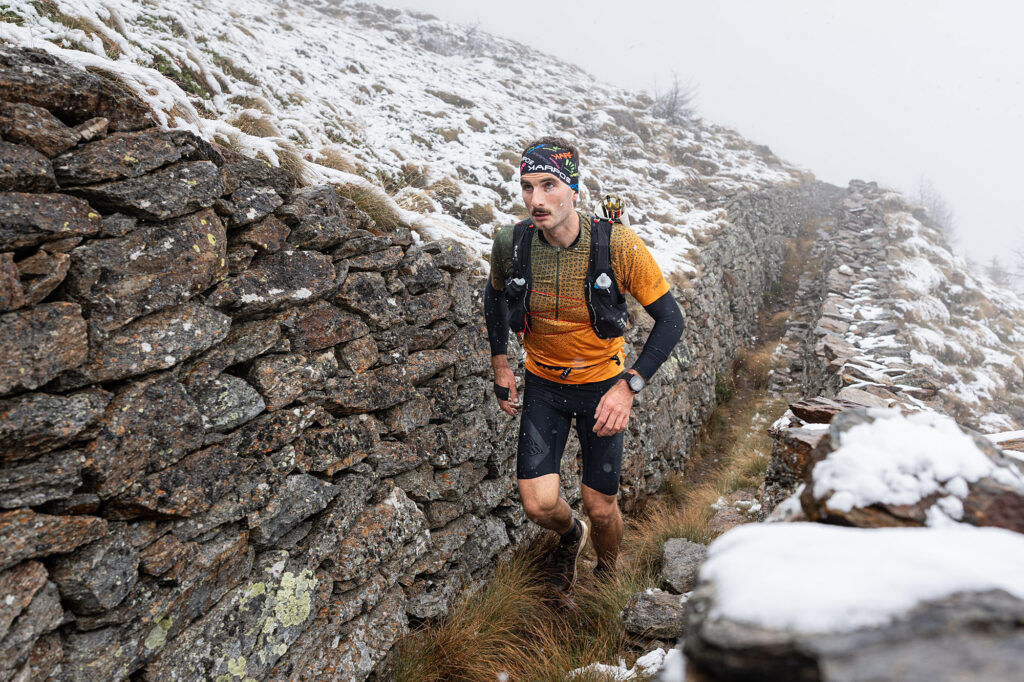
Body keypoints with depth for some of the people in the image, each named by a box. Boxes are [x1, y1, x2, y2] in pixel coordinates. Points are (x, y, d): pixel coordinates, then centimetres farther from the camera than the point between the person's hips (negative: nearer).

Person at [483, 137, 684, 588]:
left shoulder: (618, 245, -24)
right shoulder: (511, 243, -16)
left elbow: (670, 321, -16)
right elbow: (495, 295, 8)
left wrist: (629, 386, -25)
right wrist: (500, 366, 6)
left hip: (603, 385, -1)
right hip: (543, 385, 2)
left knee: (600, 507, 5)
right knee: (538, 505, -8)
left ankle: (606, 577, 40)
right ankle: (571, 534, 31)